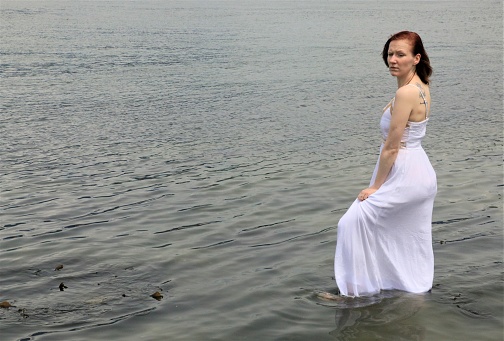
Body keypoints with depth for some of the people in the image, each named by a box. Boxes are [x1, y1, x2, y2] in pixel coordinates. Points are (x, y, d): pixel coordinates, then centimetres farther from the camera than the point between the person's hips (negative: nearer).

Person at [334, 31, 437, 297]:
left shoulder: (406, 93, -22)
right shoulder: (421, 88, 7)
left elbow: (391, 147, -19)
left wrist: (375, 186, -12)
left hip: (404, 175, -10)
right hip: (422, 173, 10)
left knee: (354, 222, -3)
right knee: (414, 238, 18)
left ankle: (358, 289, 7)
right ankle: (418, 289, 31)